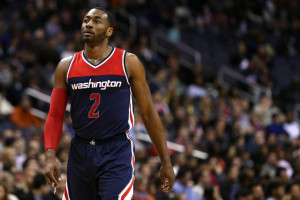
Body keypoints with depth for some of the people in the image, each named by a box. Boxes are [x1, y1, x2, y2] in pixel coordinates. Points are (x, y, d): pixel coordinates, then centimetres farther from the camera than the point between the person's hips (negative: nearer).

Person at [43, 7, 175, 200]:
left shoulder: (129, 63, 0)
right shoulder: (66, 66, 7)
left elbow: (149, 113, 4)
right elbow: (55, 116, 5)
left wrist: (166, 162, 2)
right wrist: (50, 156, -11)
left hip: (117, 153, -4)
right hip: (80, 153, 4)